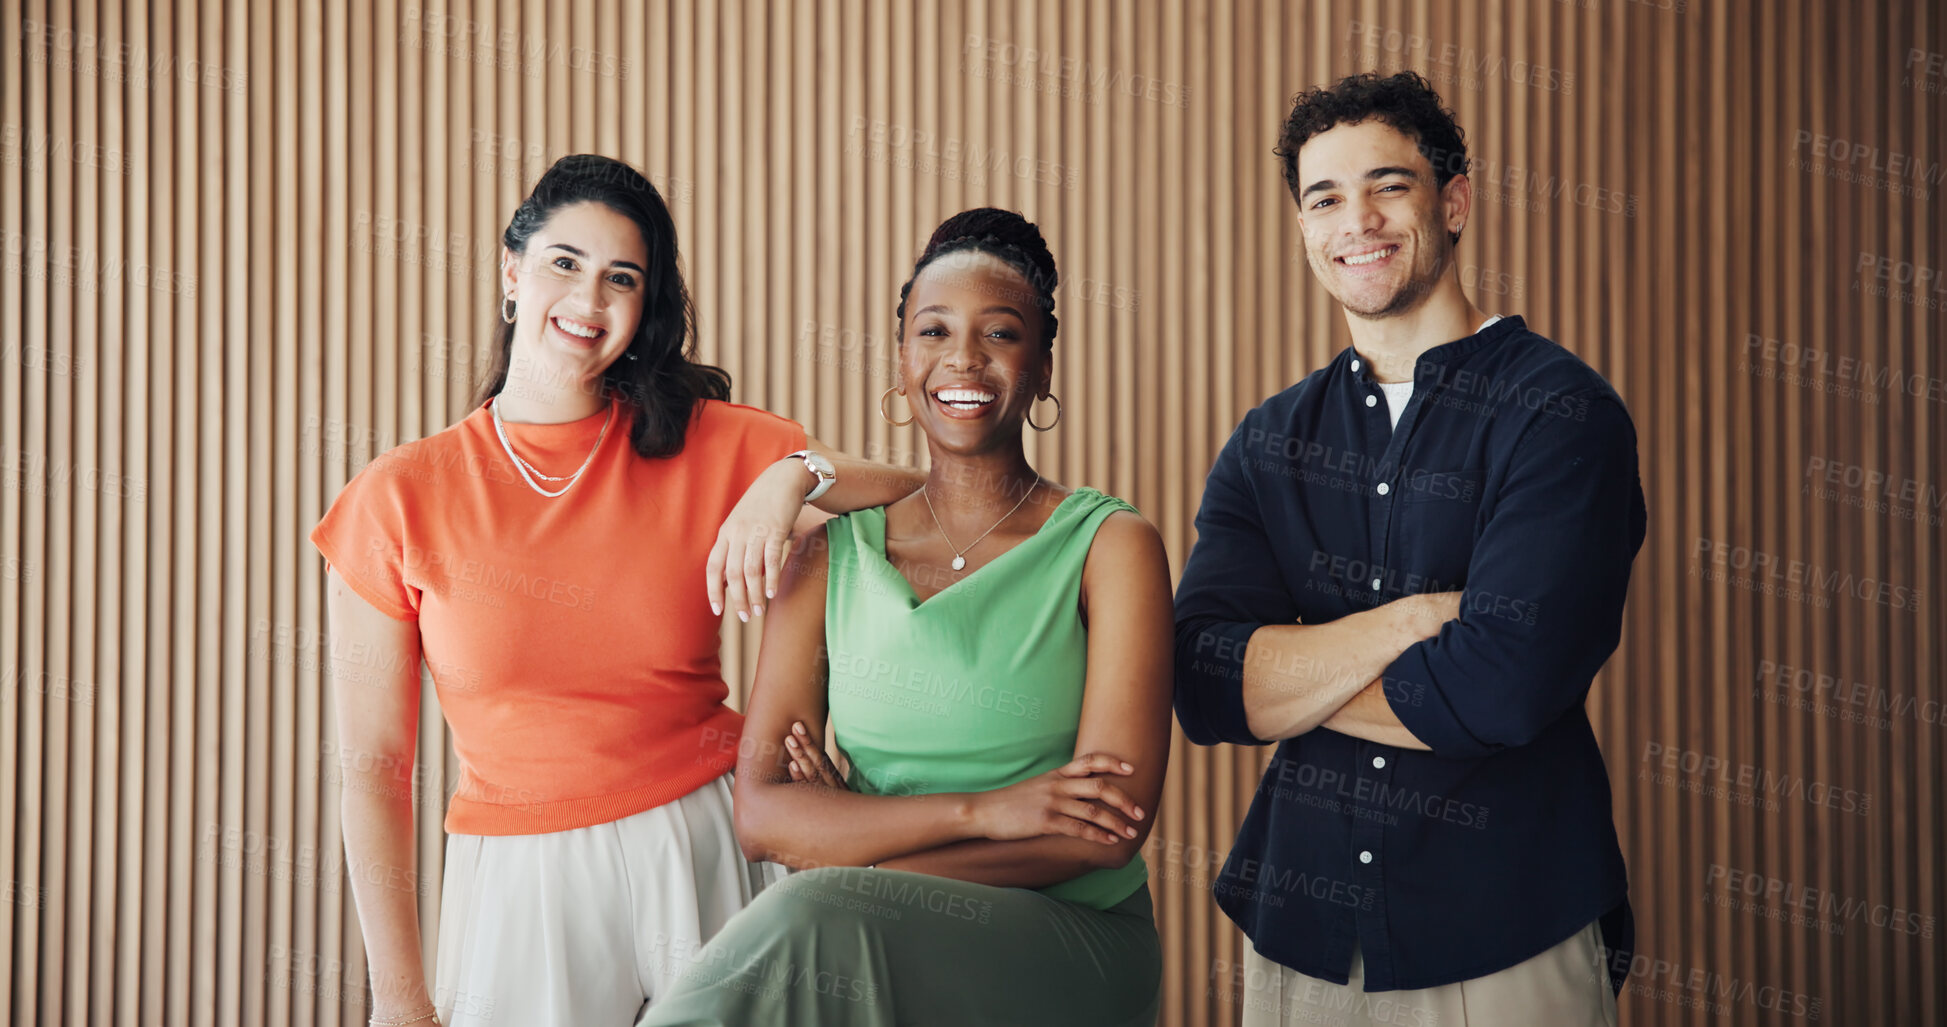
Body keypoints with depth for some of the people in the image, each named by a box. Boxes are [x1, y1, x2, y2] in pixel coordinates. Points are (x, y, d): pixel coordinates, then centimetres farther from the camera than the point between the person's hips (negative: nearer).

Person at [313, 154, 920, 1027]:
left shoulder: (711, 447, 0)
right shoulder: (398, 500, -2)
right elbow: (373, 767, -1)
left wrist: (796, 476, -22)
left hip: (705, 850, 1)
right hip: (517, 884, 0)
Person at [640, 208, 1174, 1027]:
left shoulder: (1109, 546, 0)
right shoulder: (832, 552, 7)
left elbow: (1114, 824, -10)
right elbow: (761, 815, -3)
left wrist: (850, 835, -11)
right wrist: (983, 811, -16)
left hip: (1073, 943, -2)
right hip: (871, 946, 2)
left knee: (811, 928, -30)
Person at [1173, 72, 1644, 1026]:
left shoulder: (1559, 414, -7)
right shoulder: (1269, 443, 6)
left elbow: (1498, 689, -19)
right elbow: (1203, 685, -7)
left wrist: (1286, 679, -6)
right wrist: (1416, 616, -17)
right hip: (1297, 944, 4)